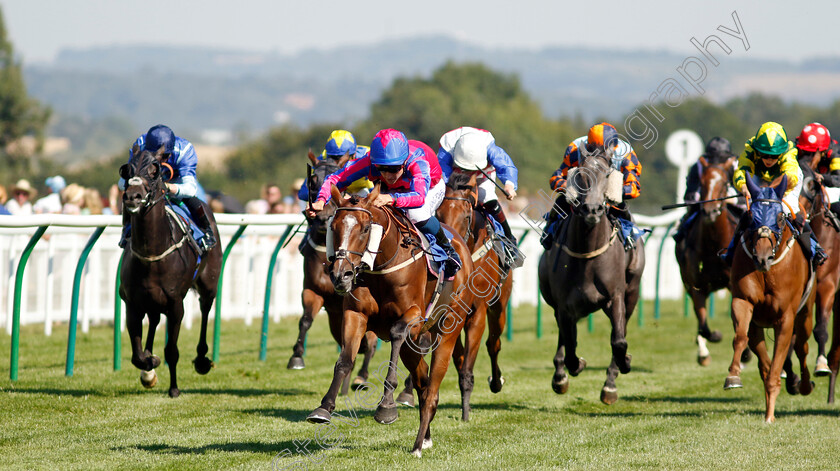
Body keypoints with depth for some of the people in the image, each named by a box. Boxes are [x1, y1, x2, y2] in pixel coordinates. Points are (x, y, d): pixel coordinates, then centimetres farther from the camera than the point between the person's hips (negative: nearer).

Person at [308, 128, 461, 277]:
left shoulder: (417, 162, -44)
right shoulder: (370, 162, -34)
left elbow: (420, 196, -59)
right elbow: (335, 179, -31)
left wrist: (391, 198, -76)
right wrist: (321, 201, -51)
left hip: (431, 187, -4)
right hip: (394, 190, 5)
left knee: (416, 214, -36)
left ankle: (446, 248, -8)